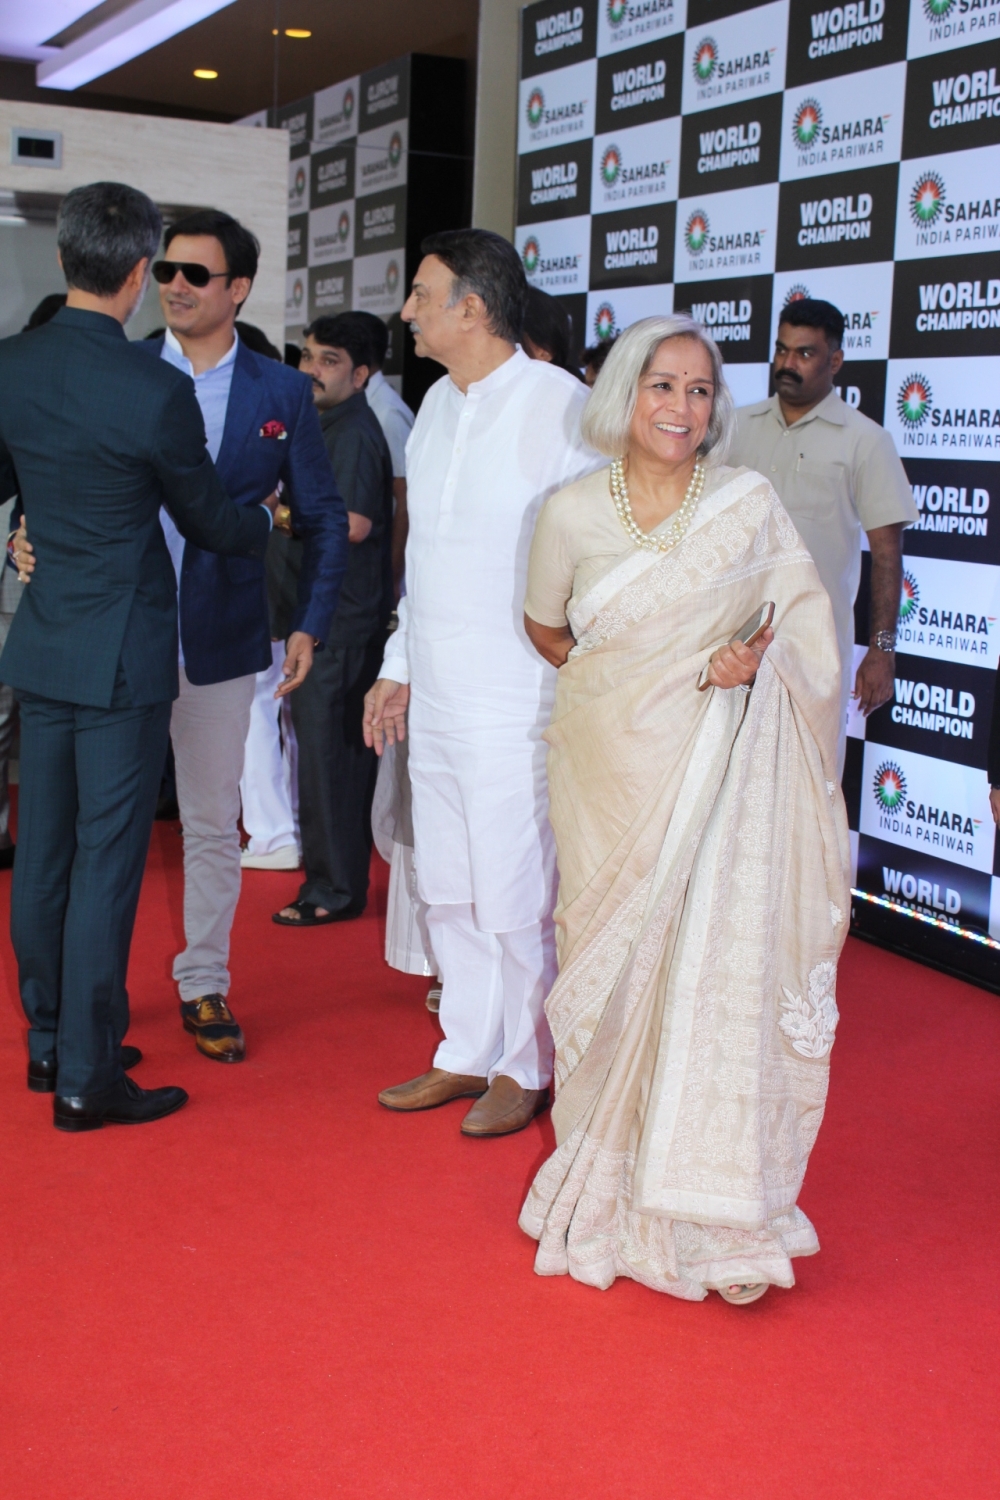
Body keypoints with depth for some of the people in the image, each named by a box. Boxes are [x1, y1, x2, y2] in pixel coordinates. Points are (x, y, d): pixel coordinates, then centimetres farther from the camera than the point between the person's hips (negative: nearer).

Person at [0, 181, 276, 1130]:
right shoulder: (155, 392, -17)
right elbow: (210, 524, -4)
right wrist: (264, 521, 16)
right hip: (123, 656, -6)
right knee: (107, 858, 0)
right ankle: (87, 1078, 8)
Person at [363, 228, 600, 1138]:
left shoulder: (560, 406, -12)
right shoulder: (438, 405, 12)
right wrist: (397, 666, 19)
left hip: (517, 699, -8)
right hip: (435, 697, 8)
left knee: (516, 899, 1)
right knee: (449, 890, 15)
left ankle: (527, 1069, 20)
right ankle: (467, 1055, 30)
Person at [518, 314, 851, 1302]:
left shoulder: (751, 504, -1)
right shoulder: (572, 514, 0)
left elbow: (805, 624, 6)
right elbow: (544, 629, 16)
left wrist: (755, 661, -13)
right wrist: (616, 684, 6)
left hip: (717, 775, -1)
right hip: (608, 768, 1)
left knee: (717, 970, -6)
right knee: (613, 968, 6)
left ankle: (710, 1211, 7)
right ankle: (610, 1192, 23)